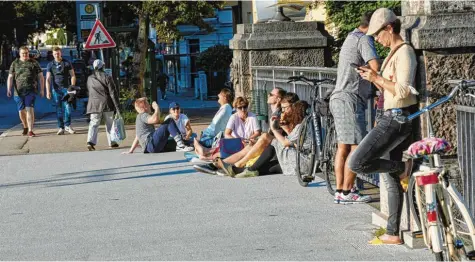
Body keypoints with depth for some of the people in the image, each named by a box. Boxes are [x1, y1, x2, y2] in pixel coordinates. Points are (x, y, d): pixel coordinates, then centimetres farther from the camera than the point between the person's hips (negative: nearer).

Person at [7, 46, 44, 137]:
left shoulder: (34, 63, 7)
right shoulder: (15, 63, 10)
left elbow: (40, 76, 9)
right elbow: (10, 77, 7)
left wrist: (42, 89, 3)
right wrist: (9, 89, -5)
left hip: (31, 90, -2)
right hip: (18, 91, 2)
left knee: (29, 109, -14)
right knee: (21, 111, 8)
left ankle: (30, 131, -15)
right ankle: (25, 127, 31)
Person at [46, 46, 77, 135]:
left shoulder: (67, 63, 5)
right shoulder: (50, 65, 6)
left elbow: (73, 76, 6)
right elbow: (48, 79, 4)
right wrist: (48, 91, -5)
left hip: (66, 88, -1)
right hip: (56, 89, 1)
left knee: (67, 107, -7)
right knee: (59, 109, 3)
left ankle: (67, 126, 6)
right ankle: (61, 128, 7)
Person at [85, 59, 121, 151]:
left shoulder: (90, 78, 3)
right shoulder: (107, 77, -8)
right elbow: (113, 93, -10)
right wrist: (117, 106, -8)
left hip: (94, 105, 2)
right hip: (107, 104, -2)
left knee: (94, 124, 0)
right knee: (110, 124, 12)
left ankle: (91, 142, -18)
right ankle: (112, 142, 19)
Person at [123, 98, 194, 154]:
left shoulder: (140, 118, 29)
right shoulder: (142, 115, -3)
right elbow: (155, 119, -25)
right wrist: (157, 108, -8)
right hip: (151, 145, -10)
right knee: (170, 121, -13)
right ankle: (180, 146, -22)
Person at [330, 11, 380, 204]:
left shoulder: (351, 37, 22)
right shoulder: (364, 39, -10)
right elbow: (375, 66, -23)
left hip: (339, 99, 10)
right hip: (350, 100, -10)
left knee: (343, 147, 11)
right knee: (356, 148, -8)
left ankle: (339, 191, 14)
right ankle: (347, 193, -6)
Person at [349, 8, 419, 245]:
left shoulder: (404, 52, -13)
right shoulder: (394, 53, 17)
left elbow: (402, 91, -23)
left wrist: (377, 78, -15)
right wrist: (372, 78, 7)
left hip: (397, 119, -10)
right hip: (394, 118, 10)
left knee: (356, 163, -15)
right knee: (391, 179, 11)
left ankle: (402, 167, 0)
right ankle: (393, 233, 16)